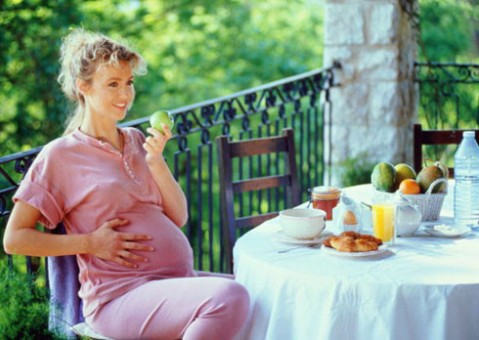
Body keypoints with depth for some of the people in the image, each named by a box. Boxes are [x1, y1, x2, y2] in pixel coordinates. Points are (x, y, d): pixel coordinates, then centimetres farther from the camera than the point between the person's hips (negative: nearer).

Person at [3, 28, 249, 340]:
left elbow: (179, 217, 10)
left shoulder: (137, 141, 15)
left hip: (182, 277, 6)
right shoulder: (61, 155, -1)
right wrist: (92, 242, -11)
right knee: (229, 297, -31)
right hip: (120, 295, -6)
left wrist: (156, 160, -4)